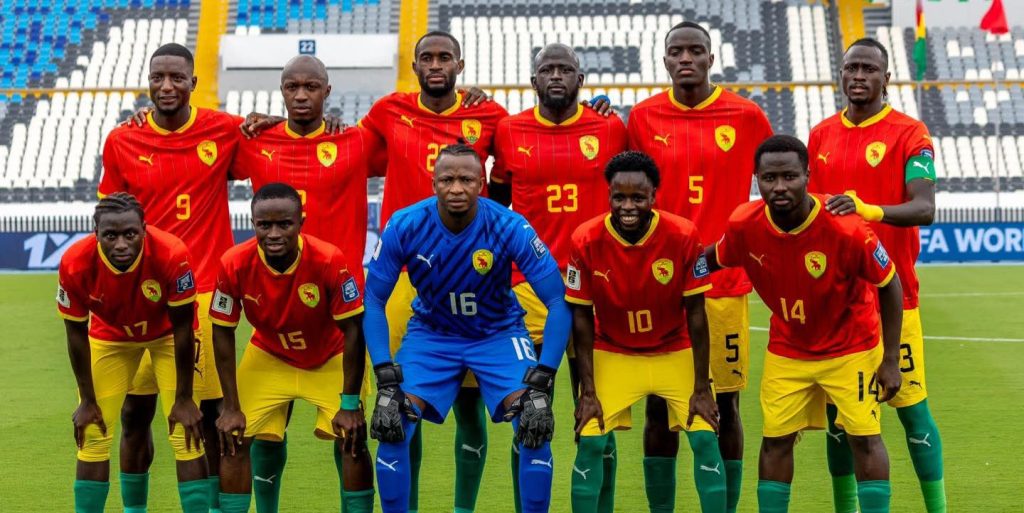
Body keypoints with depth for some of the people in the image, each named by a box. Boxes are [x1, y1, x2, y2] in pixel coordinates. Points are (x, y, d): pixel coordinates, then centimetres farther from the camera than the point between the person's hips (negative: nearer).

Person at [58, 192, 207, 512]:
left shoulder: (172, 255, -37)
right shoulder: (75, 264, -31)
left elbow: (182, 329, -23)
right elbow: (76, 334, -14)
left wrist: (183, 399, -16)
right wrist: (87, 401, -7)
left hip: (167, 334, -2)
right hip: (109, 336, 2)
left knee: (186, 435, -9)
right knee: (92, 435, 0)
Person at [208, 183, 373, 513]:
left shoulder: (329, 261, -32)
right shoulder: (234, 265, -26)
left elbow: (353, 331, -22)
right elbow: (223, 334, -13)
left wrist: (350, 404, -19)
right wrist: (231, 407, -12)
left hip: (330, 359, -1)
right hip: (267, 357, 2)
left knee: (351, 440, -11)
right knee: (235, 440, -6)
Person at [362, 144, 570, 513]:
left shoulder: (511, 228, -25)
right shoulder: (404, 227, -22)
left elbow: (558, 303, -20)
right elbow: (373, 302, -12)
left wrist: (541, 384, -26)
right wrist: (386, 382, -20)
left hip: (499, 333, -1)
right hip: (431, 333, 1)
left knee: (535, 426, -19)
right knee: (392, 425, -15)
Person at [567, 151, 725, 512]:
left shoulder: (684, 236, -21)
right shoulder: (586, 240, -20)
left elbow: (695, 314, -13)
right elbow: (582, 318, -10)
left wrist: (702, 387, -11)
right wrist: (588, 391, -11)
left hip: (677, 352, 0)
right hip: (612, 354, 0)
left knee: (704, 440, -7)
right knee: (590, 442, -7)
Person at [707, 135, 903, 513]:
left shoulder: (845, 229, -28)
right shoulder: (744, 225, -19)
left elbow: (889, 286, -14)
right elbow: (711, 261, 4)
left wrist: (891, 360, -13)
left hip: (852, 348, -3)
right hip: (786, 349, 3)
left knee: (864, 437, -4)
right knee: (776, 439, 2)